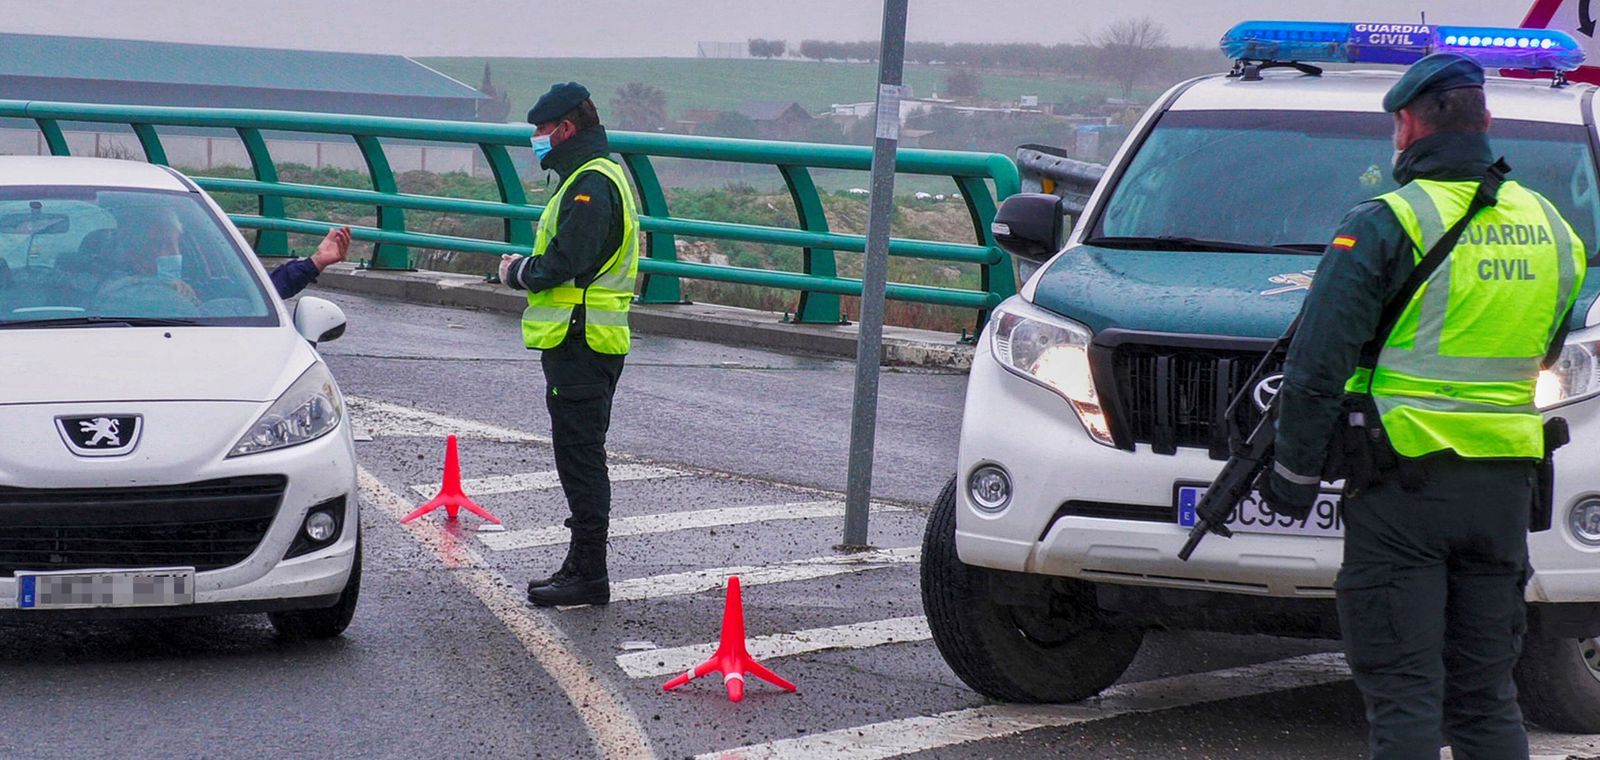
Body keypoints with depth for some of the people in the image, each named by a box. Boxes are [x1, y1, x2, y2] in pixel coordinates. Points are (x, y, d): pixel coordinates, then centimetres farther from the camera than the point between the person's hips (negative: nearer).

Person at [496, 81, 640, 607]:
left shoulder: (590, 185, -16)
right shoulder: (591, 178, 19)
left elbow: (563, 265, -23)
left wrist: (517, 273, -6)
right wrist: (526, 267, 7)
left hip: (580, 343, -11)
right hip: (585, 342, 11)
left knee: (580, 459, -7)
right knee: (581, 459, 15)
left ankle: (589, 577, -5)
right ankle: (582, 565, 22)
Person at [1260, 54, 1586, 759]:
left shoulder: (1384, 226, -9)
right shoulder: (1550, 229, 10)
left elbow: (1316, 365, -11)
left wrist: (1295, 473, -2)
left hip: (1405, 485, -6)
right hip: (1505, 487, 6)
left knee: (1402, 692, -3)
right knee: (1486, 691, 13)